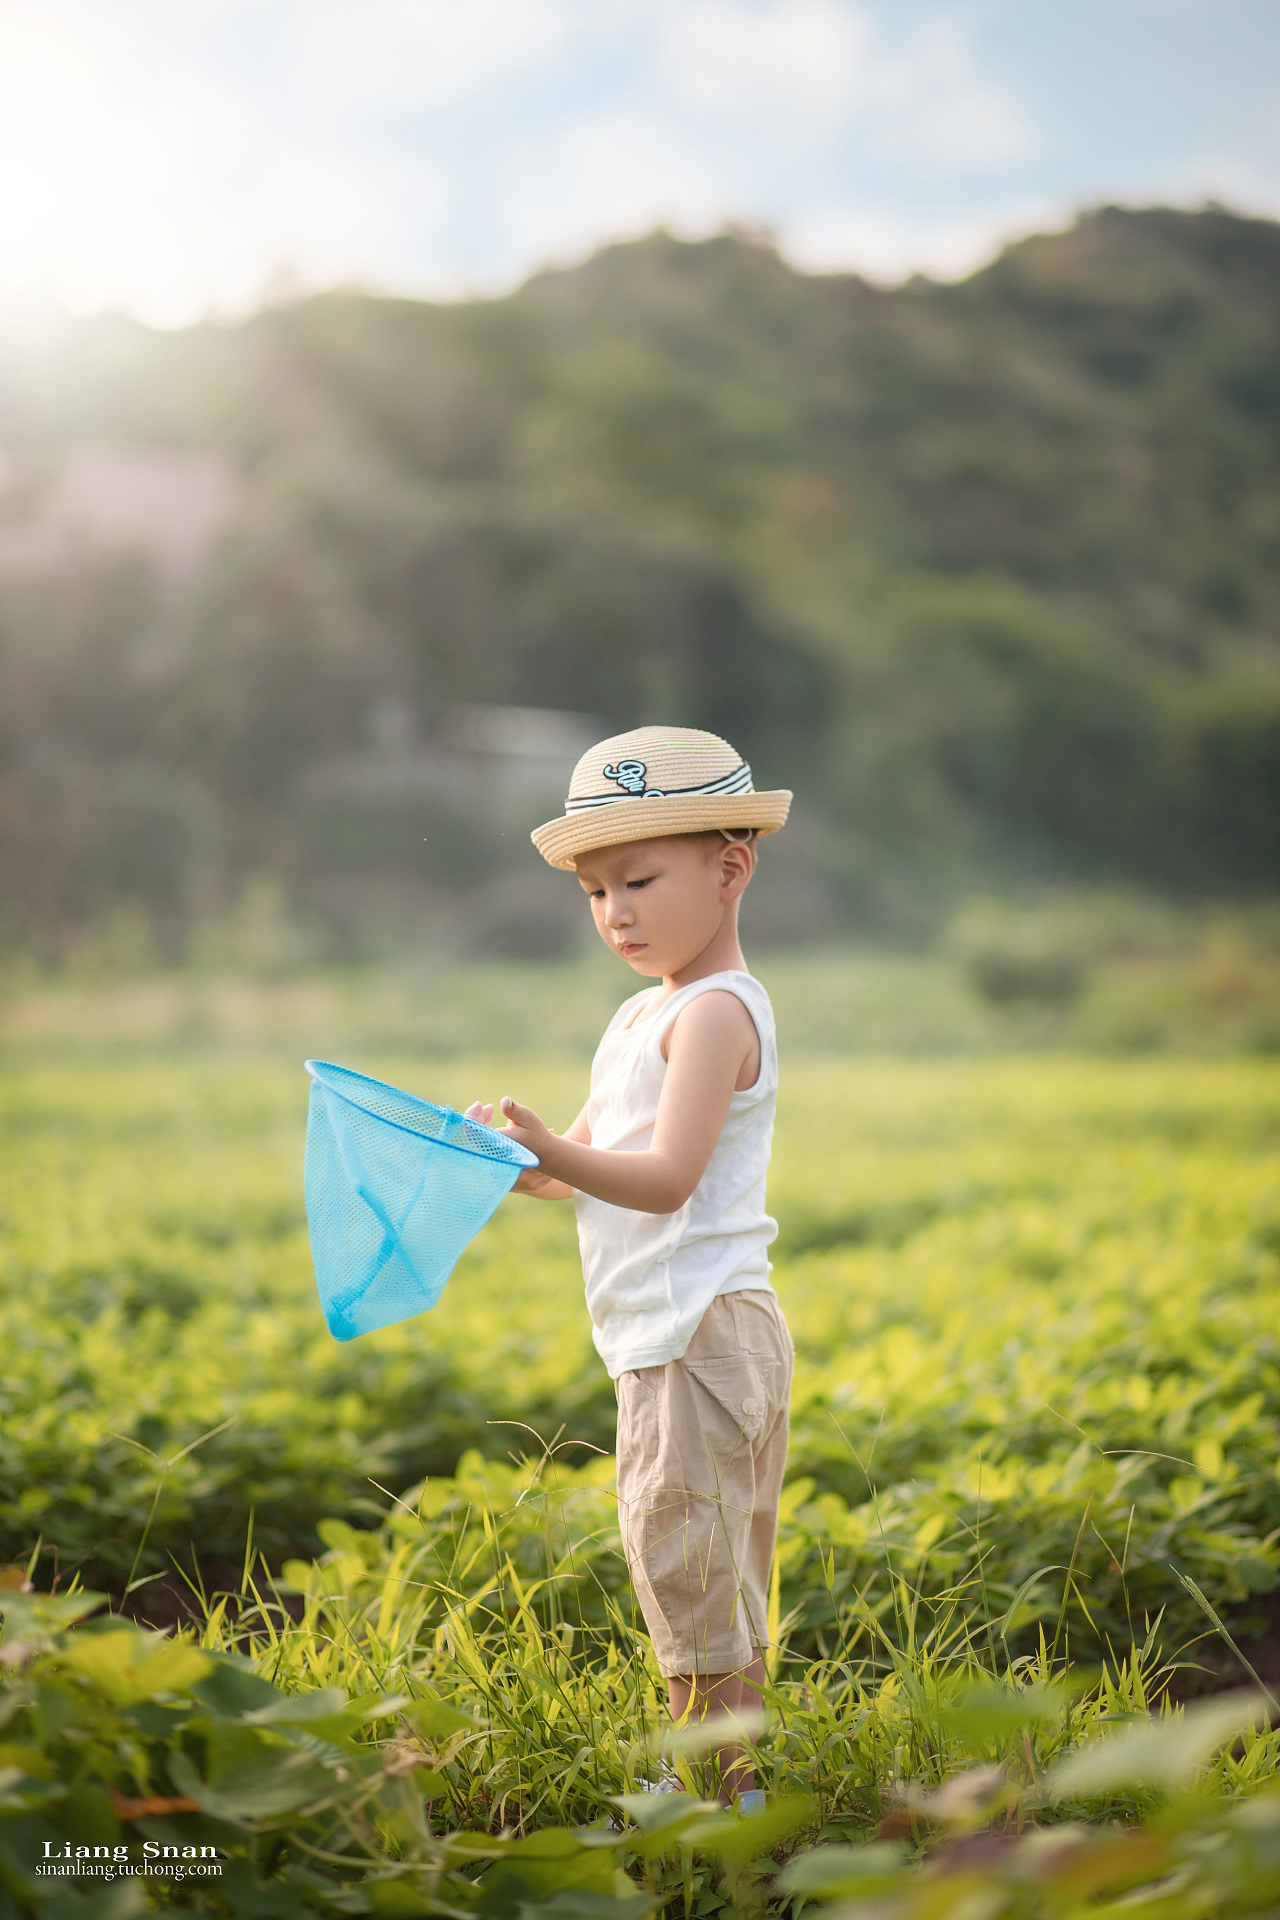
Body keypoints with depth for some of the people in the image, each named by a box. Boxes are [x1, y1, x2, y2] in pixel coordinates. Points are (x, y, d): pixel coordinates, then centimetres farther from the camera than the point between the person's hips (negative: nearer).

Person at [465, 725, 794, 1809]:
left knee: (686, 1563, -7)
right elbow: (586, 1168, 23)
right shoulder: (645, 1015, 18)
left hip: (701, 1332, -10)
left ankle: (714, 1791, 1)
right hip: (675, 1340, 10)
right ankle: (728, 1783, 23)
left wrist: (551, 1151, -37)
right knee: (717, 1578, 14)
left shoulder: (716, 1010, -13)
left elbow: (664, 1178, -25)